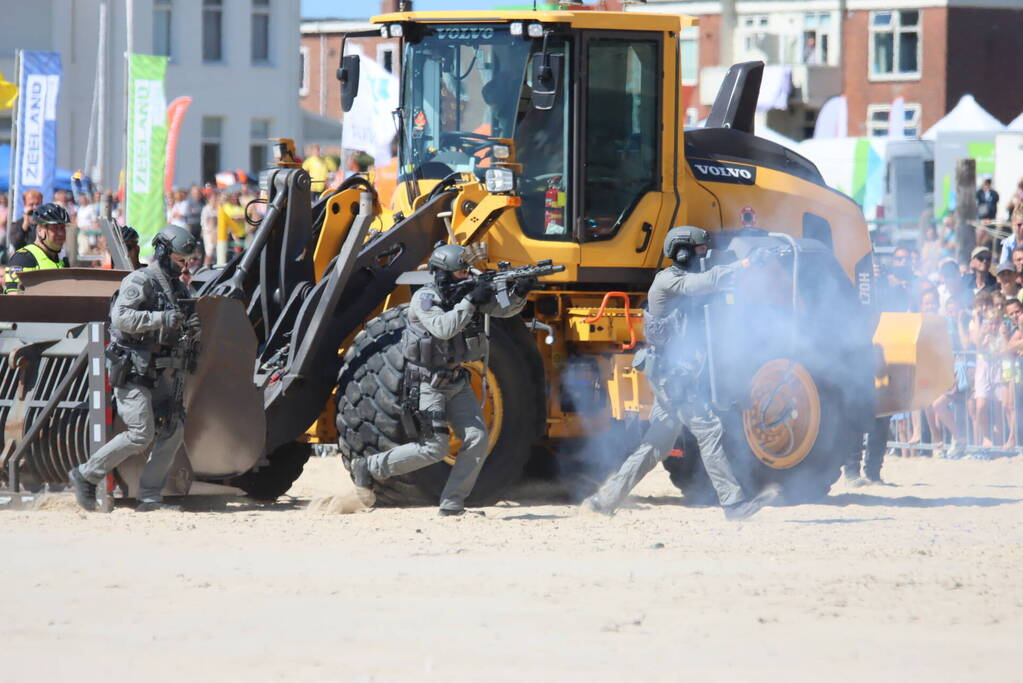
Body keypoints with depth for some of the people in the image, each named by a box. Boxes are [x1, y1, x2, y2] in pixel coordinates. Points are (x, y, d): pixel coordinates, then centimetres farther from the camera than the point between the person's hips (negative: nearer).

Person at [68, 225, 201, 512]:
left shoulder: (177, 288, 15)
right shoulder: (139, 282, -11)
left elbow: (177, 333, 23)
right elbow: (121, 317, -25)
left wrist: (191, 327, 0)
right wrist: (160, 319, -31)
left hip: (160, 373, 9)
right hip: (133, 370, -9)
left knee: (173, 430, 0)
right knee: (141, 434, -13)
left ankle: (150, 497, 4)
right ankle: (85, 475, 1)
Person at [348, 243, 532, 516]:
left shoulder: (468, 292, 3)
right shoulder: (425, 299, -18)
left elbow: (503, 310, 2)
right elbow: (443, 328, -34)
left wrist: (518, 294, -18)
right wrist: (470, 301, -32)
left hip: (457, 381, 7)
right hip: (429, 384, -7)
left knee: (477, 439, -7)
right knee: (435, 448, -12)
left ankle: (452, 504, 1)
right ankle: (368, 467, 3)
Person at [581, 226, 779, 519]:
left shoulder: (682, 282, 20)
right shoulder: (668, 280, -12)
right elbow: (706, 282, -25)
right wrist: (745, 264, -25)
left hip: (677, 374, 10)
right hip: (672, 372, -10)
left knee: (658, 444, 11)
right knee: (708, 429, -12)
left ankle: (606, 499, 14)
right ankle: (734, 503, -14)